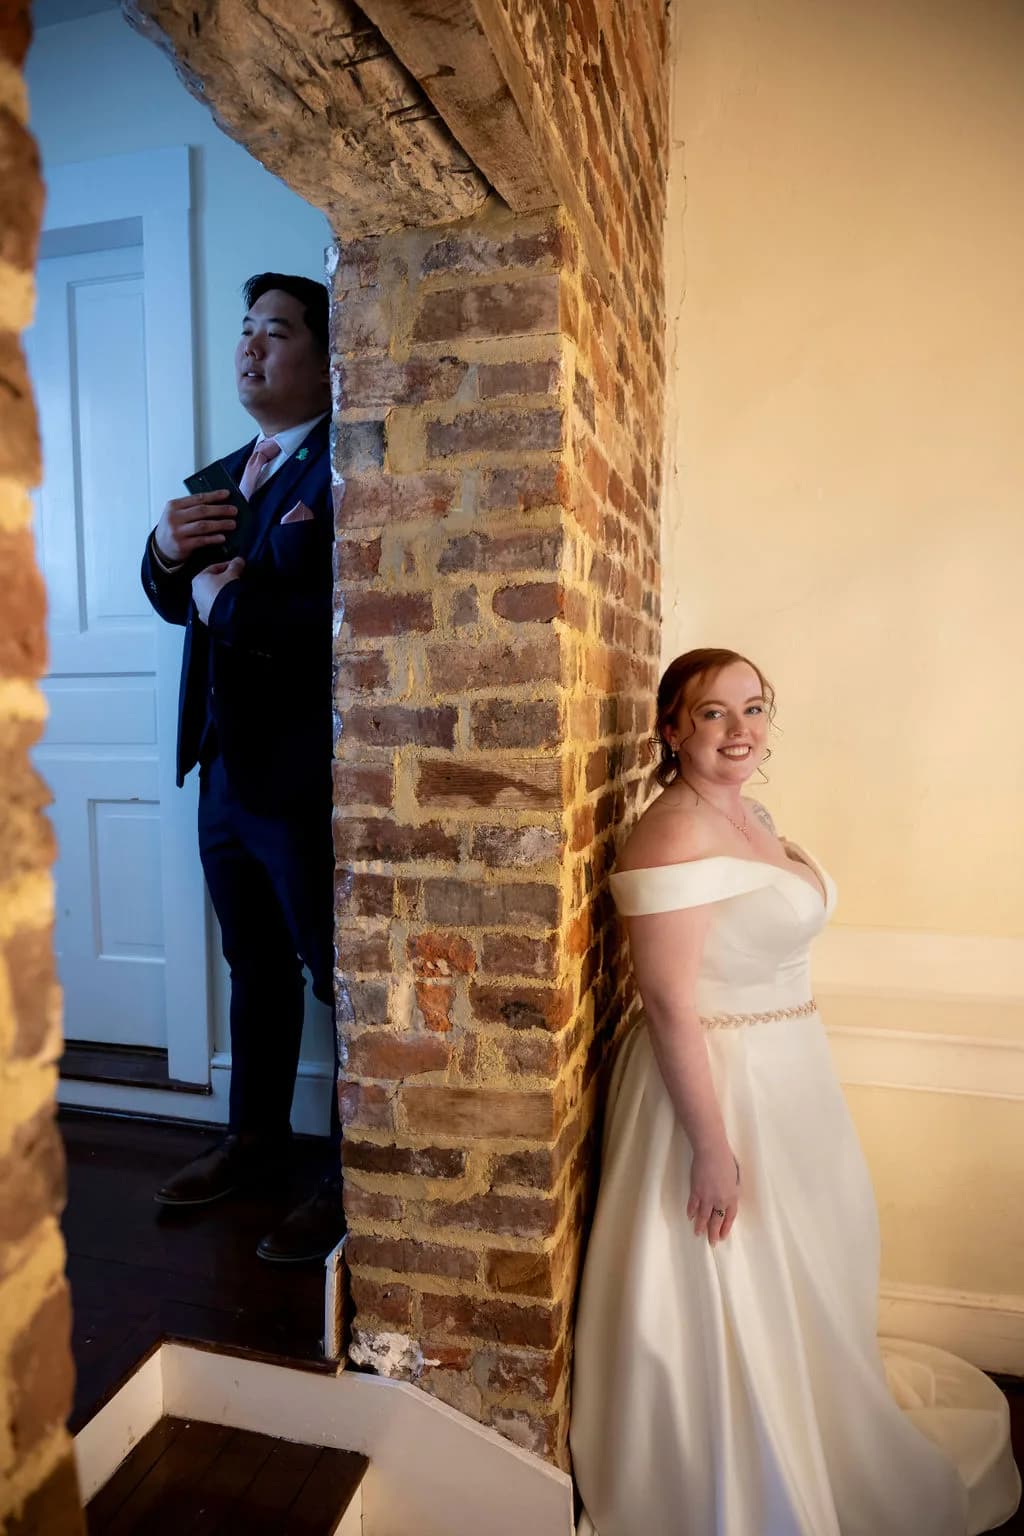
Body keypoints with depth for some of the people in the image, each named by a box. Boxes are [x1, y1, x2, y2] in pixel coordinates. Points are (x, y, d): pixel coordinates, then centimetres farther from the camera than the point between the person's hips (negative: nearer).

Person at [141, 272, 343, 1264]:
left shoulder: (344, 469, -13)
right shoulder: (226, 474, 16)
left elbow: (339, 615, -28)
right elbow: (177, 601, 18)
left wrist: (227, 601, -14)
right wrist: (168, 549, -3)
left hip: (307, 781, -9)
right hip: (227, 767, 9)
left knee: (341, 981, 6)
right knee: (256, 967, 21)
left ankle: (353, 1183, 25)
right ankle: (256, 1138, 42)